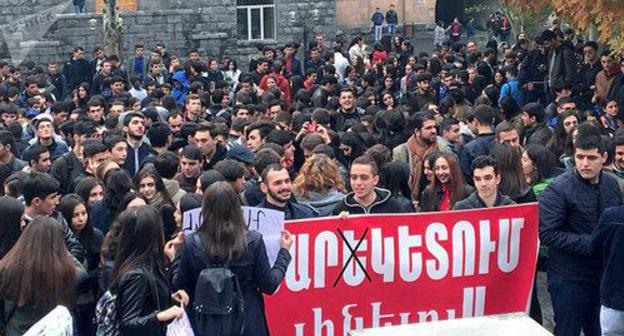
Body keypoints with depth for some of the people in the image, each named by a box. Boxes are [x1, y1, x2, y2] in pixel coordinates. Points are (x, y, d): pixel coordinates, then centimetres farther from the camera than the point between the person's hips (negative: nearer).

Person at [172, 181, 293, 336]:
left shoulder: (192, 244, -13)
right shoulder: (253, 241, -13)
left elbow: (180, 286, -1)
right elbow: (269, 286, -5)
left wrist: (178, 253, 14)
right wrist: (284, 251, 6)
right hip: (248, 323, 0)